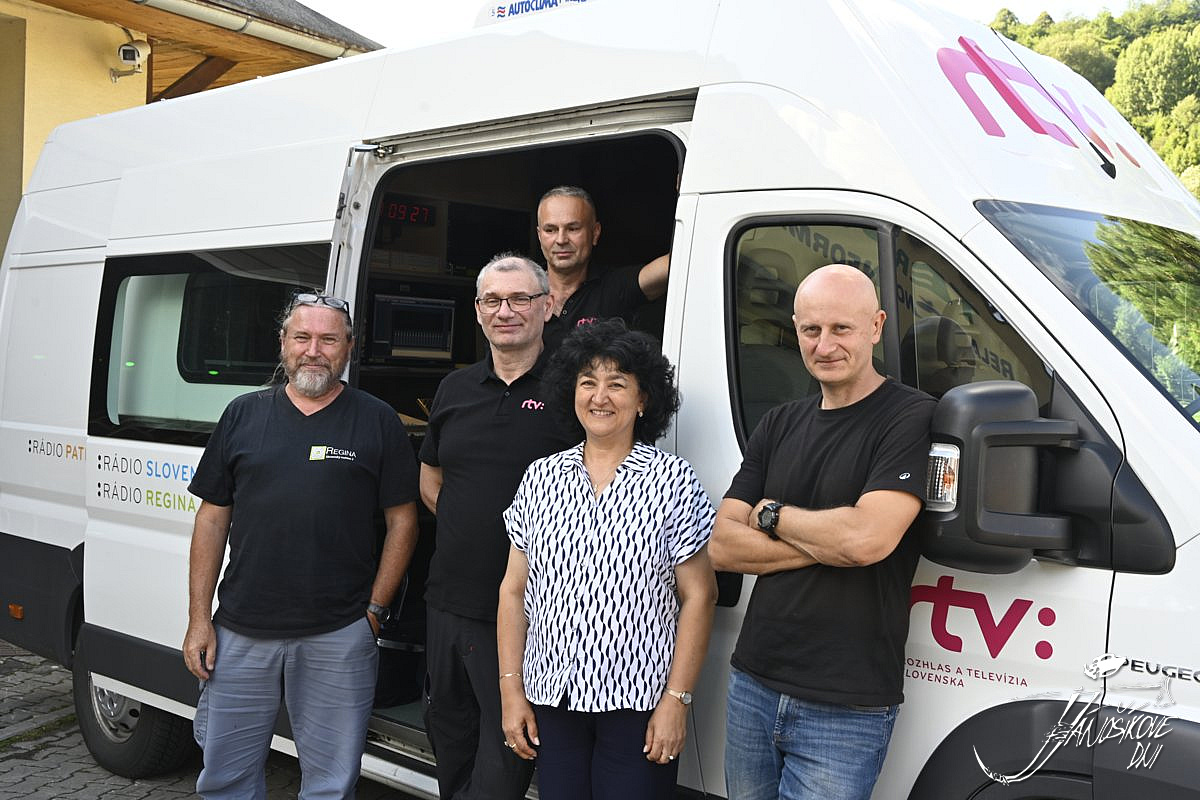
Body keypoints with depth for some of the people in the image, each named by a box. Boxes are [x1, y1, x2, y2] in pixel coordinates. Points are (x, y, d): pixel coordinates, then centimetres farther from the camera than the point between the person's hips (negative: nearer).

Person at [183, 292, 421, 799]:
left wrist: (375, 610, -3)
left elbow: (402, 521, 3)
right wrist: (199, 618, 4)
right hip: (240, 633, 2)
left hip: (339, 638, -2)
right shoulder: (244, 415, 7)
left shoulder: (377, 422, 1)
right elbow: (212, 518, 8)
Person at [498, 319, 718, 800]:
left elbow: (698, 597, -4)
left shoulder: (673, 480, -3)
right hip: (550, 700, 3)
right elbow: (513, 592, 8)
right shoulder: (540, 478, 6)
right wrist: (511, 690, 4)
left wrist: (677, 699, -8)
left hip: (638, 704, -3)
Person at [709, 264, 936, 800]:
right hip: (752, 686, 6)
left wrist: (771, 514, -7)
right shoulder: (779, 426, 10)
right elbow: (722, 547, 2)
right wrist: (827, 544, -12)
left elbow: (868, 536, -24)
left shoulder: (912, 418, -9)